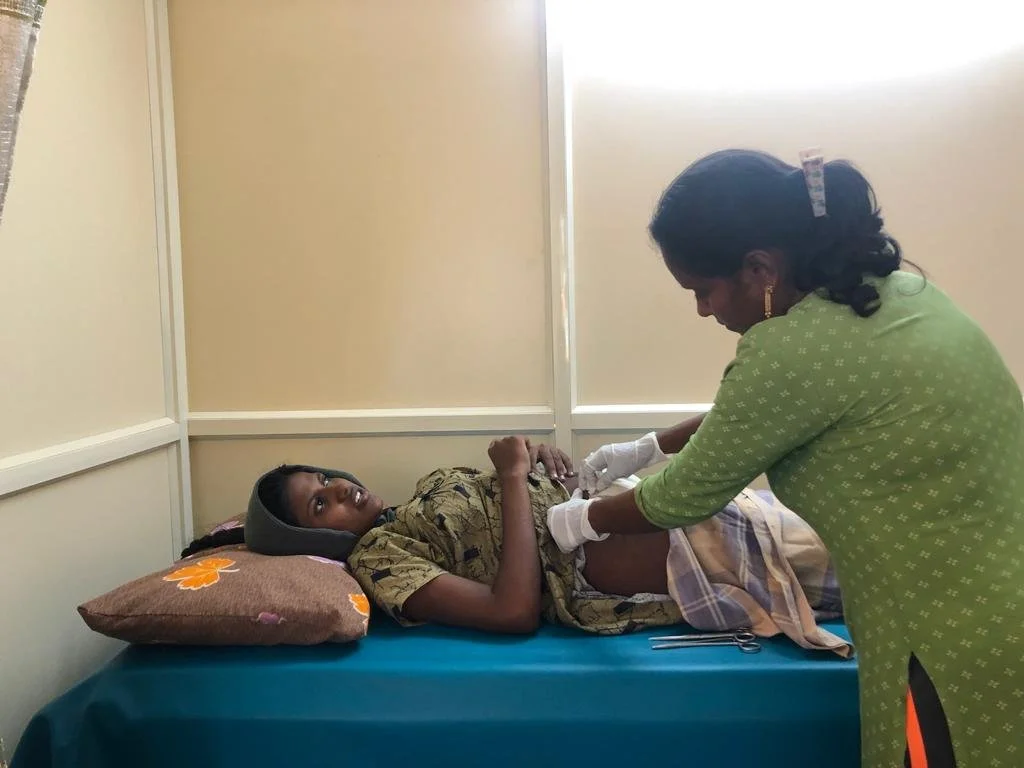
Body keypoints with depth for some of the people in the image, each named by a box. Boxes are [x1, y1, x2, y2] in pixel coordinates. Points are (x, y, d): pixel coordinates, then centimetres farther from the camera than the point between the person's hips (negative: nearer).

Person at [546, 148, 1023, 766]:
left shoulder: (793, 348, -24)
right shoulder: (894, 289, 3)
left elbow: (688, 495, -9)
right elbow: (758, 414, 17)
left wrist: (585, 520, 8)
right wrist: (647, 449, 23)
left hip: (964, 647, -8)